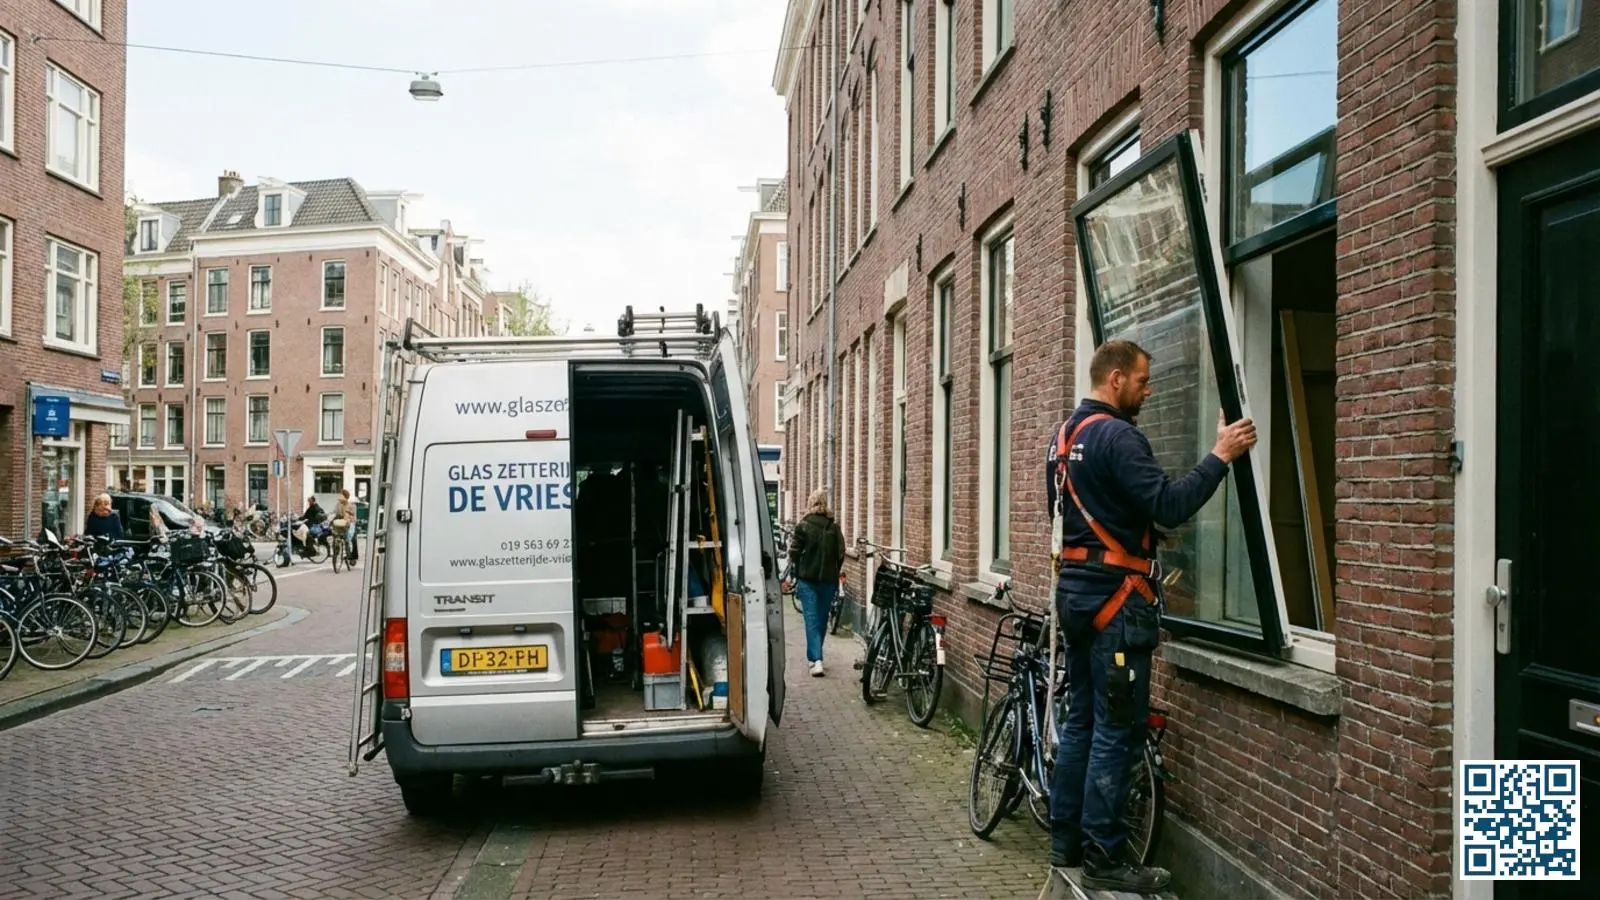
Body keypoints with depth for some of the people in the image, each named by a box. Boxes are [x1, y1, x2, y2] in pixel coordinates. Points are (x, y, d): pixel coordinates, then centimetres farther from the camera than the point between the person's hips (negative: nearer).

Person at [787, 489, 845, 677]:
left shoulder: (803, 526, -8)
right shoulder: (834, 527, 0)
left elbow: (794, 552, -7)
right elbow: (841, 553, 0)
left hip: (807, 578, -3)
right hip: (828, 579, 3)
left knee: (811, 619, -3)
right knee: (822, 618, 15)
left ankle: (816, 660, -16)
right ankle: (814, 656, 27)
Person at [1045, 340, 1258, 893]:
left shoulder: (1064, 436, 14)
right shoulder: (1116, 435, -16)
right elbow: (1169, 507, -24)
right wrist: (1220, 456, -17)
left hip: (1076, 588, 10)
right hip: (1114, 596, -10)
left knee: (1081, 718, 14)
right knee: (1116, 728, -4)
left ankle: (1066, 840, 21)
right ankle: (1104, 857, 3)